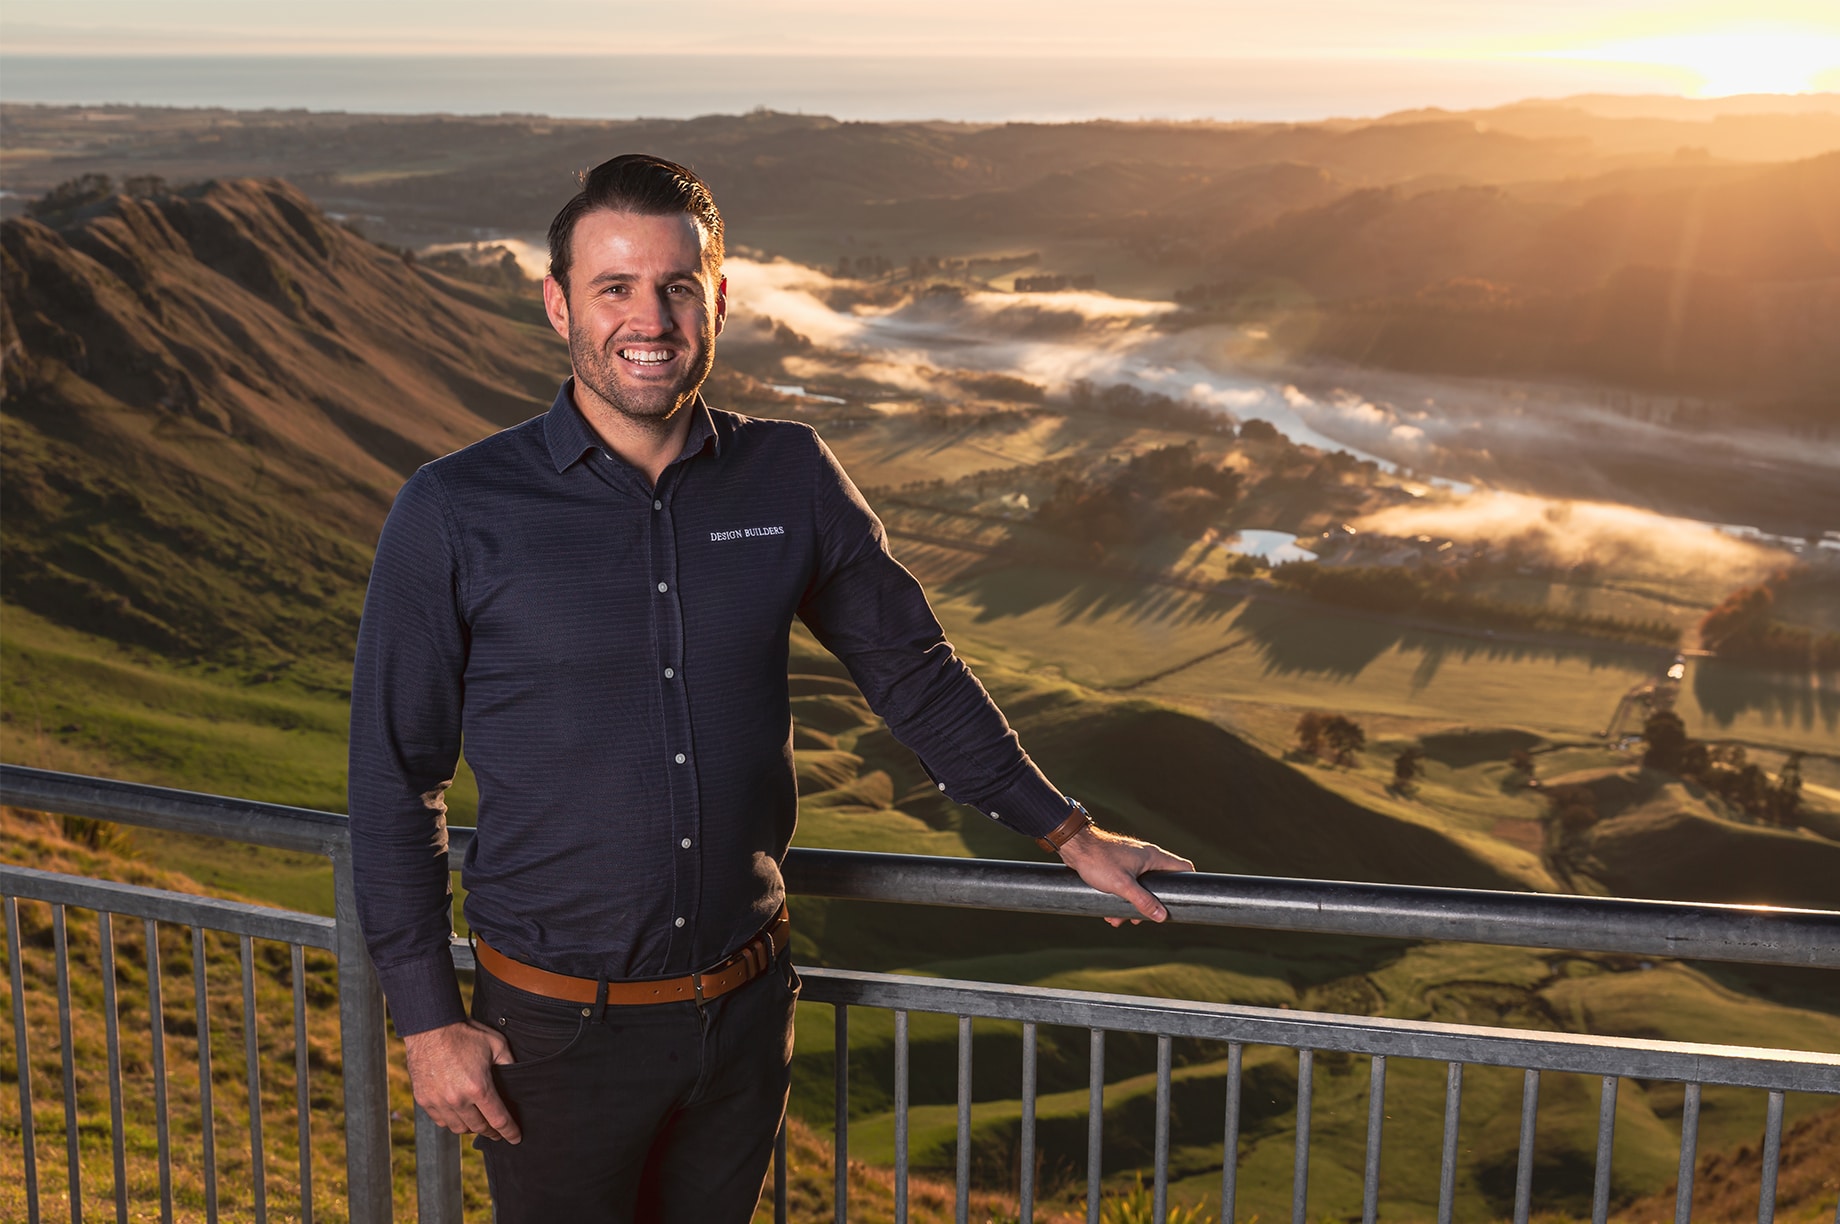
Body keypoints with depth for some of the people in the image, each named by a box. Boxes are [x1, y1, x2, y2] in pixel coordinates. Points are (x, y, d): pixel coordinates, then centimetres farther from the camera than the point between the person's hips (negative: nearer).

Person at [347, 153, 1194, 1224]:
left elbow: (913, 671, 10)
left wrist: (1065, 830, 12)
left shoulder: (793, 480, -3)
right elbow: (396, 776, -5)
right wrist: (427, 1019, -6)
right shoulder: (455, 515, -11)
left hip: (745, 1009, 3)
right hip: (557, 1027, -3)